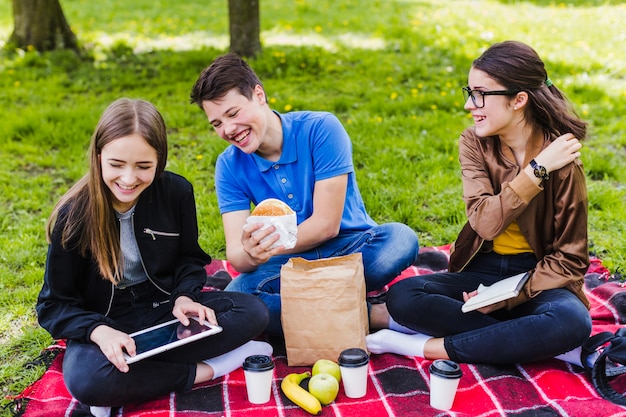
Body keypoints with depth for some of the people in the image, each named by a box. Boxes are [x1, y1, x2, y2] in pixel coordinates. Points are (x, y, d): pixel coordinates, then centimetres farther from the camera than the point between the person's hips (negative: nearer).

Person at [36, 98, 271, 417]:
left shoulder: (177, 192, -10)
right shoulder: (73, 215, -16)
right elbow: (55, 303, -9)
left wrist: (184, 296, -14)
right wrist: (98, 331, -29)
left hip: (166, 306, 3)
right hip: (105, 320, -3)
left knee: (253, 312, -20)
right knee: (84, 378, -37)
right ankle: (202, 370, -18)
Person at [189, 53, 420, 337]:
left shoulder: (321, 129, -16)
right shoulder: (230, 166, -5)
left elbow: (327, 224, -18)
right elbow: (235, 255, -14)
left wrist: (267, 247, -28)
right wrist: (251, 254, -38)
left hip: (350, 250, -1)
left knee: (400, 239, -34)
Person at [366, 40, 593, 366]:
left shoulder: (561, 160, -13)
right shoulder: (474, 143, -5)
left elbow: (569, 259, -10)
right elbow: (486, 223, -19)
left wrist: (509, 298, -21)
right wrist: (537, 170, -26)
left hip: (536, 275, -2)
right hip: (482, 271, 3)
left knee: (571, 322, -36)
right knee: (402, 298, -23)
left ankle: (428, 346, -25)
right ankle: (526, 340, -20)